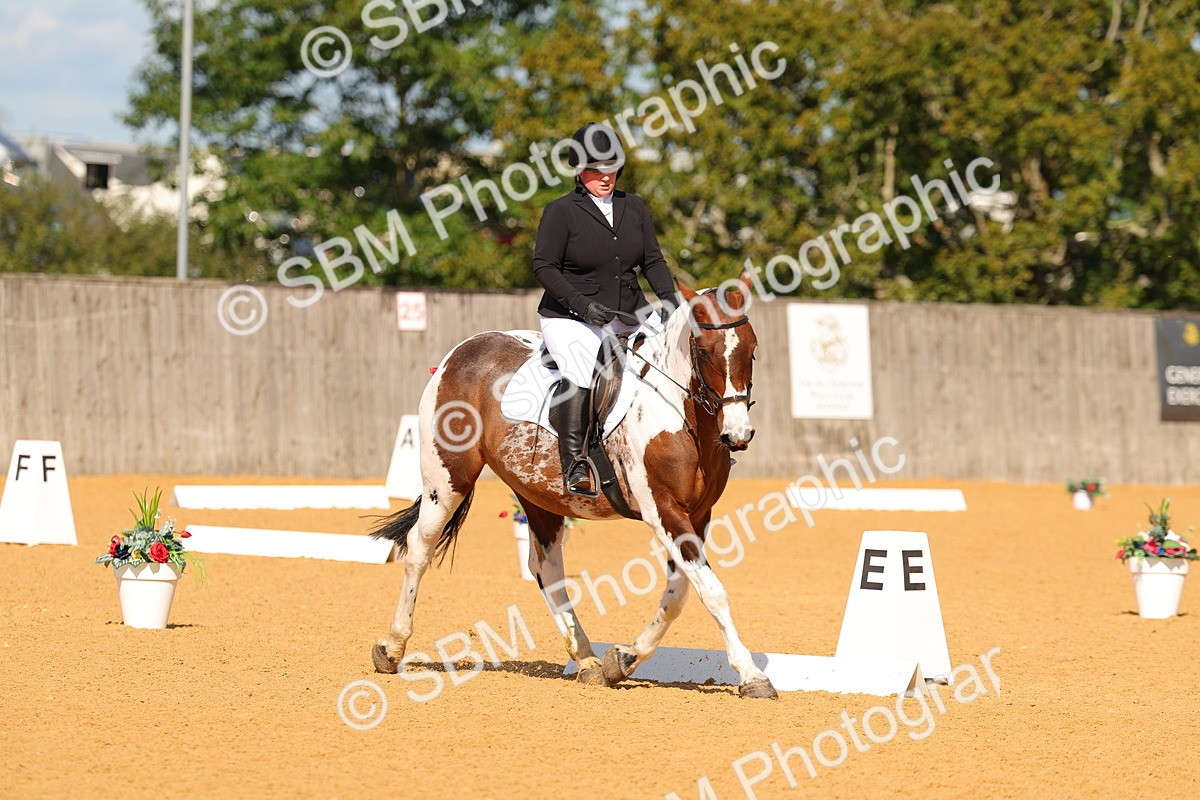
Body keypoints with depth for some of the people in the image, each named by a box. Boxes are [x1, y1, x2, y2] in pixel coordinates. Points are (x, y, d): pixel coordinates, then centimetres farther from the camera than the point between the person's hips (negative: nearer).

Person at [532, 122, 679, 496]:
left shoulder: (634, 207, 12)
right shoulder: (561, 211, -5)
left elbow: (653, 259, 13)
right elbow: (545, 267, -9)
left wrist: (667, 297, -6)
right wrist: (583, 305, -20)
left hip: (628, 317, 6)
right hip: (569, 319, -6)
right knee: (583, 367, -32)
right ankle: (574, 464, -28)